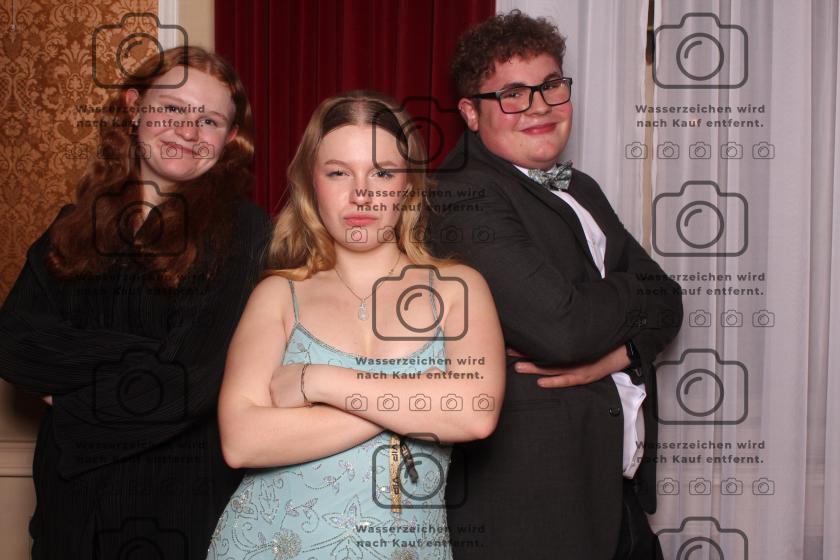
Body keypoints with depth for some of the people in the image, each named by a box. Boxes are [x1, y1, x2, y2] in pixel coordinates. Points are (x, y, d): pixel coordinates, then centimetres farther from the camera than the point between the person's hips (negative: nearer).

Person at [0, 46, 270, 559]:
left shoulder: (242, 229, -8)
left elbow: (195, 376, -16)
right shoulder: (78, 224, 5)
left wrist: (72, 398, -6)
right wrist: (137, 353, -17)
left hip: (183, 497, -4)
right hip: (73, 495, 4)